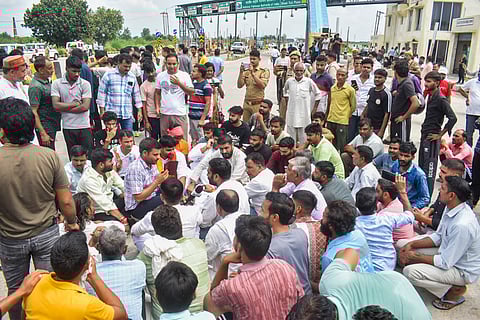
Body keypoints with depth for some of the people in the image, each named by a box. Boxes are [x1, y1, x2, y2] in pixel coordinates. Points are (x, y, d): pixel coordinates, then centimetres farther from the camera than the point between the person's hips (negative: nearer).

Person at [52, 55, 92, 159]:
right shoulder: (57, 83, 2)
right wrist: (75, 104, -6)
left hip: (84, 126, -1)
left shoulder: (85, 84, -1)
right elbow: (56, 105, -7)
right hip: (68, 127, 1)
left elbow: (85, 106, -9)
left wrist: (65, 108, -5)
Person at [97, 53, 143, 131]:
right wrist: (102, 111, -2)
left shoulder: (132, 77, 11)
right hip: (111, 114, -3)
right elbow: (101, 93, 1)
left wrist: (139, 110, 13)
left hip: (128, 114, 3)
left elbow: (136, 95, 18)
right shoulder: (108, 75, -1)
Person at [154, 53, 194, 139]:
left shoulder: (184, 75, -1)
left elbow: (191, 92, -9)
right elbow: (157, 92, 15)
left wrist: (179, 83, -20)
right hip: (164, 113, 3)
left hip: (180, 114, -3)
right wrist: (157, 106, 2)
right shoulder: (160, 76, 9)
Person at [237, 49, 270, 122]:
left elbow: (263, 85, -17)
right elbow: (239, 85, 2)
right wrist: (241, 72, -8)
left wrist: (252, 73, -18)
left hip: (258, 104, -4)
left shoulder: (264, 71, -1)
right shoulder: (246, 71, 10)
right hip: (247, 103, 4)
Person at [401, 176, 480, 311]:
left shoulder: (462, 225, -34)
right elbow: (438, 237, 7)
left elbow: (445, 263, -26)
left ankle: (454, 291, -1)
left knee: (410, 272, -23)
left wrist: (417, 257, -15)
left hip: (462, 270, -9)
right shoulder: (452, 208, -6)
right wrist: (412, 244, -4)